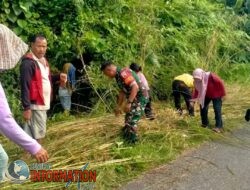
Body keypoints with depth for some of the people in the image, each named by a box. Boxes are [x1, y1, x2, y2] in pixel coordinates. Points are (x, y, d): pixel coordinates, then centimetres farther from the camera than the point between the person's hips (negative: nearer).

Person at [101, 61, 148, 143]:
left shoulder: (123, 73, -22)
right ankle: (126, 137, 35)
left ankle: (132, 143, 0)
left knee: (131, 121, -10)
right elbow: (122, 92, 19)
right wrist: (118, 106, 21)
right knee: (128, 120, 21)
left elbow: (135, 87, -31)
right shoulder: (119, 76, 11)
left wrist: (128, 103, -31)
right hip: (134, 99, 11)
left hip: (139, 98, -11)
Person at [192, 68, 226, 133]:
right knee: (202, 106, 5)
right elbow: (197, 90, -9)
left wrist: (223, 94, -18)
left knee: (217, 110, -13)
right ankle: (205, 123, 19)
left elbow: (220, 83, -24)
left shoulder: (211, 77, -35)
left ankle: (219, 126, -9)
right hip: (206, 95, 6)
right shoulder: (197, 82, -17)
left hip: (215, 95, -6)